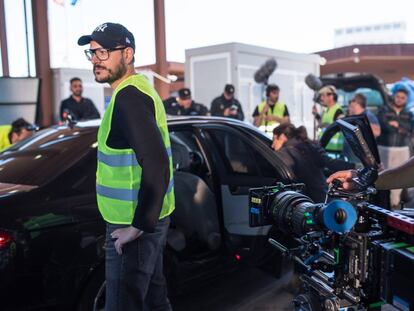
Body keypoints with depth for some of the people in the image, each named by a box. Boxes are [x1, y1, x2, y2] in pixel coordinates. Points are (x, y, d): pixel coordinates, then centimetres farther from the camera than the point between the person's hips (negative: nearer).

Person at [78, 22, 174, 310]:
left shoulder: (128, 97, -20)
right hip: (150, 216, 10)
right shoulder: (139, 87, 11)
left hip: (133, 224, -10)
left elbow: (156, 165, -29)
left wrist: (139, 226, -22)